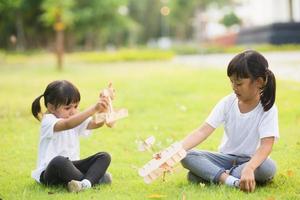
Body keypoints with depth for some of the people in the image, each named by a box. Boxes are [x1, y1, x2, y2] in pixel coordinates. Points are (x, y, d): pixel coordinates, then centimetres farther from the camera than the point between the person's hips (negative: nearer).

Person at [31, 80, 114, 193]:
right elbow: (68, 124, -36)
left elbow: (97, 123, -8)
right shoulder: (48, 121, -15)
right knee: (59, 161, -40)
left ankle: (86, 182, -34)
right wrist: (94, 109, -45)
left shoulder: (77, 120, 8)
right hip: (49, 172, -7)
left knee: (104, 156, -8)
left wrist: (102, 109, -30)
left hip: (71, 166, 7)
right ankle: (95, 178, -28)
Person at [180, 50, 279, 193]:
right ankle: (233, 181, -37)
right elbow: (202, 131, -14)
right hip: (227, 158, 3)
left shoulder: (268, 108, -16)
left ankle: (209, 174, -28)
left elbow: (266, 145, -27)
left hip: (253, 160, -3)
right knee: (187, 156, -21)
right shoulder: (228, 103, -8)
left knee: (268, 168, -38)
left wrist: (249, 168, -47)